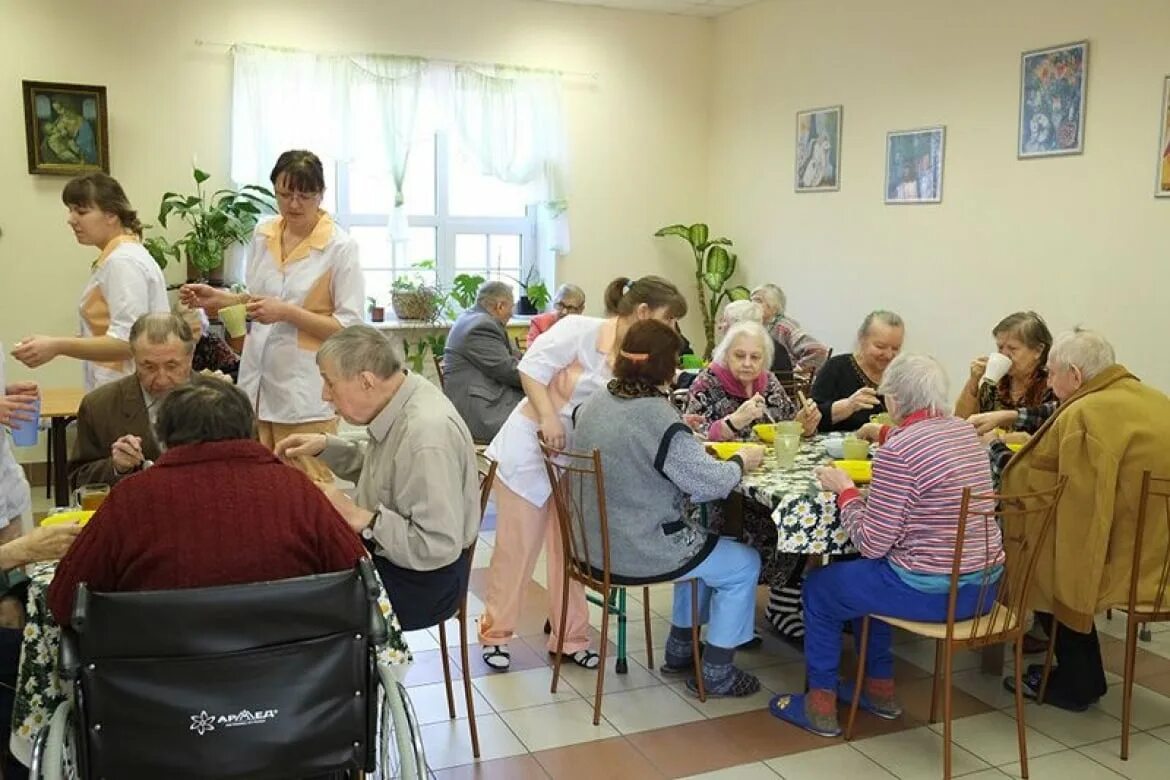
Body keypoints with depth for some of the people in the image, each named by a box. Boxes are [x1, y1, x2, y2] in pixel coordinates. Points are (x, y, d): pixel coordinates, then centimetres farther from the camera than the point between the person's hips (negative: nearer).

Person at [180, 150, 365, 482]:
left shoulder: (340, 248, -9)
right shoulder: (263, 234, 8)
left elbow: (349, 327, -12)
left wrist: (286, 312, -20)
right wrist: (217, 298, 5)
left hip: (305, 392, -5)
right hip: (258, 382, 6)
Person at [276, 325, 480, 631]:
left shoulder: (427, 436, -30)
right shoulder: (396, 397, -3)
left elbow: (437, 547, -29)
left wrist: (357, 516, -24)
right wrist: (325, 445, 2)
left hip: (423, 575, -9)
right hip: (384, 546, 9)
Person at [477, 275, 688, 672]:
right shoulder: (580, 330, -18)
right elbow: (531, 367, -18)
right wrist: (548, 417, -27)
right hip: (531, 451, -6)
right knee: (516, 548, 4)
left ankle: (569, 638, 25)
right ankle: (495, 632, 21)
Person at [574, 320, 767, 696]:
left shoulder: (594, 402, -2)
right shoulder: (658, 418, -26)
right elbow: (711, 483, -20)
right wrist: (742, 460, -1)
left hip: (597, 543, 9)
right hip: (639, 553, -8)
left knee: (701, 539, 32)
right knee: (744, 564, 13)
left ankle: (680, 650, 40)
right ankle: (715, 674, 22)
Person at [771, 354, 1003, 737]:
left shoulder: (897, 450, -20)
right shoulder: (966, 432, 4)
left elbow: (871, 544, -17)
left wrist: (845, 490, -4)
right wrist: (886, 435, 28)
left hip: (931, 592, -8)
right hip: (982, 587, 8)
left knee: (818, 587, 15)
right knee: (859, 579, 30)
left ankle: (820, 704, 23)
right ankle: (880, 690, 37)